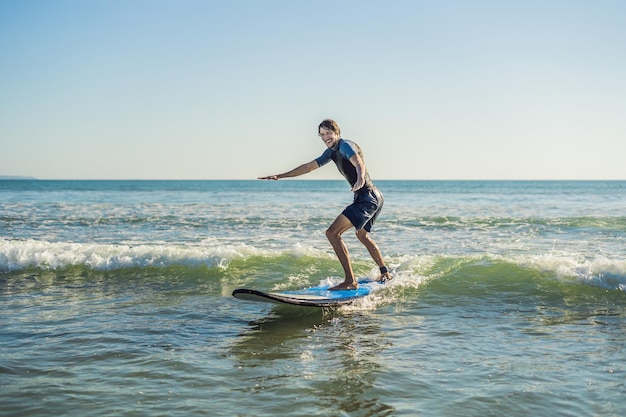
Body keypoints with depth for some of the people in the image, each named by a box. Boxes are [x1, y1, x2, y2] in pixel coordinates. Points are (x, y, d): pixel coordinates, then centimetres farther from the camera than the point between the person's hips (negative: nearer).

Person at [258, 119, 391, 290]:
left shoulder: (345, 145, -11)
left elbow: (359, 163, -31)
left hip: (367, 197, -11)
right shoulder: (332, 151, 17)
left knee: (332, 233, -17)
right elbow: (309, 166, 23)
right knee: (362, 235, 32)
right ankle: (385, 274, 44)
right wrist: (280, 176, 22)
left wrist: (360, 178, -54)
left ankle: (350, 281, -20)